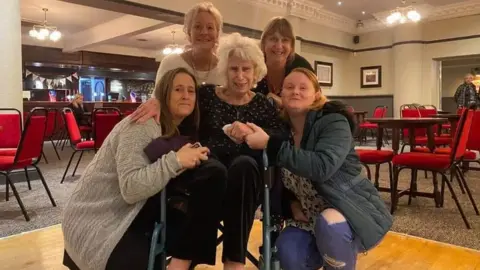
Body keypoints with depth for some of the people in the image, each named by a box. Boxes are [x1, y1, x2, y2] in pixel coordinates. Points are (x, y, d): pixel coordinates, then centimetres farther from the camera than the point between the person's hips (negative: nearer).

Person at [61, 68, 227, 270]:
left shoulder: (179, 132, 6)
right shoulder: (142, 125, -21)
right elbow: (130, 188, -31)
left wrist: (194, 159, -12)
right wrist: (175, 160, -36)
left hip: (133, 213, 8)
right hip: (95, 222, -8)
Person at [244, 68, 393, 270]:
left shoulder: (334, 122, -18)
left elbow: (322, 167, -36)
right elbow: (280, 179, 12)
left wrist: (269, 144, -37)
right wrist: (292, 203, -8)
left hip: (354, 212, -5)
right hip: (312, 217, 5)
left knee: (329, 224, -36)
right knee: (288, 253, -20)